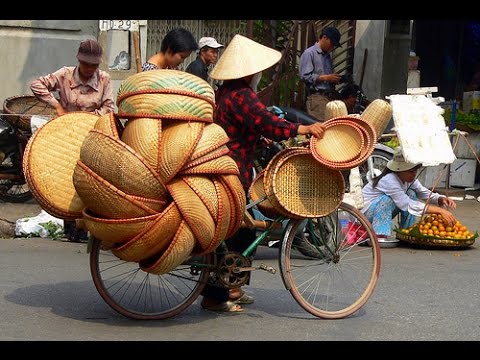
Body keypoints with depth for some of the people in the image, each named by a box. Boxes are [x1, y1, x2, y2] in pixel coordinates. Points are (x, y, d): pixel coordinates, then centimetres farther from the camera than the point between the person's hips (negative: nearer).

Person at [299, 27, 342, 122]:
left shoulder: (328, 56, 20)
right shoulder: (309, 53, -3)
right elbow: (304, 76, -13)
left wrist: (334, 79, 6)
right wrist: (326, 78, -13)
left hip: (330, 96, 7)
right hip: (317, 97, -7)